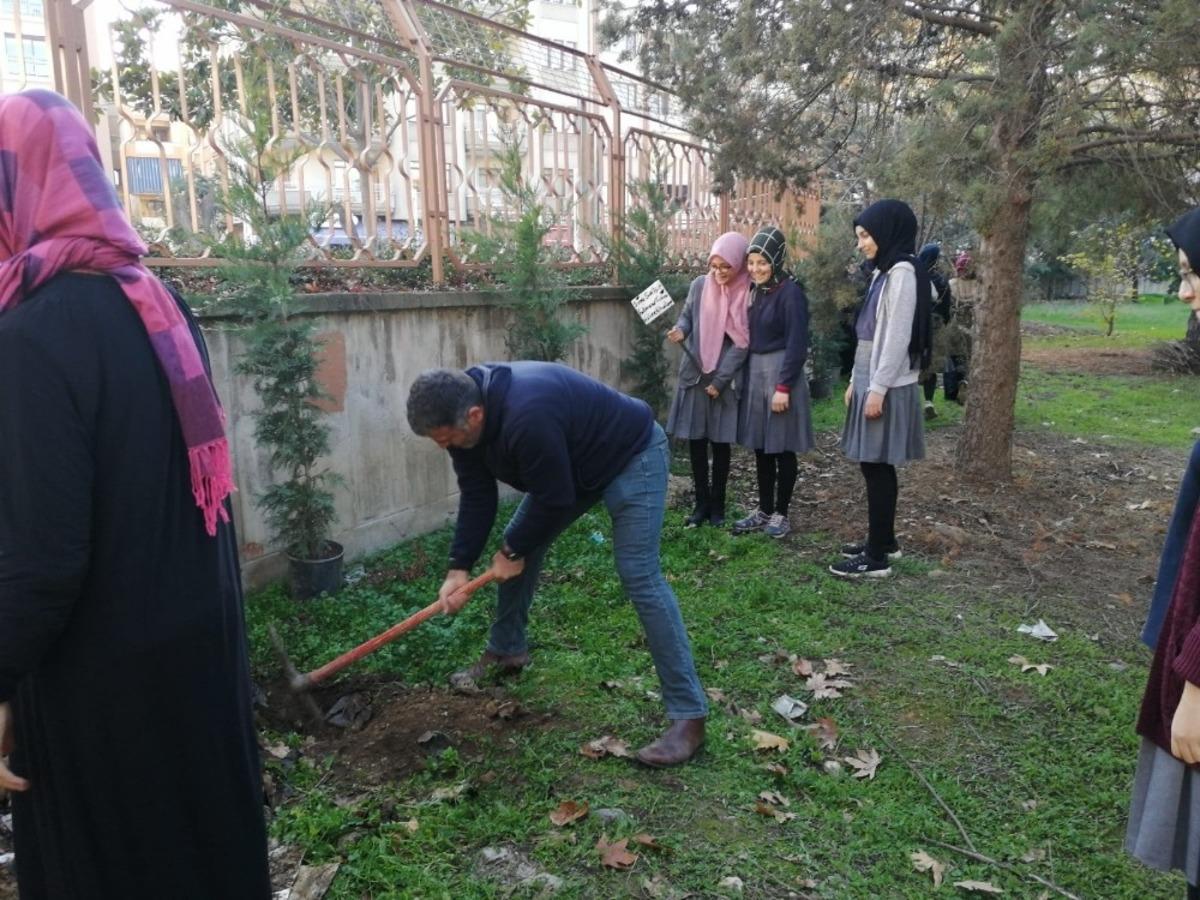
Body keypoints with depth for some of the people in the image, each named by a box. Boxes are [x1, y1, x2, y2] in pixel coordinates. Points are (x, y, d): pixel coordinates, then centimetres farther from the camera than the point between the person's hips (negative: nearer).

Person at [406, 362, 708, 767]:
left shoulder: (527, 417, -40)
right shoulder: (462, 414, -12)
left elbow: (553, 499, -28)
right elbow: (476, 496, -4)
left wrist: (513, 551, -12)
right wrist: (459, 568, -8)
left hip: (632, 457, -9)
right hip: (572, 463, 9)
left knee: (639, 577, -17)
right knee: (519, 545, 10)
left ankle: (688, 716, -12)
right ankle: (507, 651, 31)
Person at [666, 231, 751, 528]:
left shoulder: (747, 294, -9)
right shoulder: (700, 285, -1)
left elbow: (742, 343, -10)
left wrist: (720, 380, -13)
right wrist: (680, 330, -12)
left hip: (726, 379, -2)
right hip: (695, 373, 3)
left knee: (721, 442, 5)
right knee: (696, 440, 5)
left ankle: (717, 504, 18)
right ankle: (702, 502, 17)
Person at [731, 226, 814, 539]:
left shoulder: (790, 292, -13)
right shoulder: (755, 290, 9)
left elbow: (796, 344, -16)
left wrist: (784, 386, -19)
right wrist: (750, 372, 13)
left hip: (780, 372, -7)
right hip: (755, 371, 7)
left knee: (782, 448, 3)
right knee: (761, 446, 12)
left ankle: (781, 514, 15)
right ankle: (764, 510, 23)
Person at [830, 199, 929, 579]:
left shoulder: (903, 273, -15)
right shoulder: (883, 273, 15)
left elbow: (898, 337, -19)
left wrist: (878, 389, -20)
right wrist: (856, 381, 18)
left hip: (887, 387, -9)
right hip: (872, 380, 9)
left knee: (877, 467, -5)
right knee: (875, 467, 14)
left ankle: (877, 558, 2)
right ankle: (883, 540, 26)